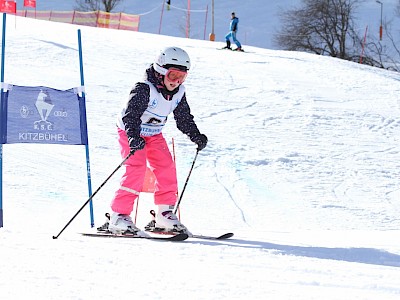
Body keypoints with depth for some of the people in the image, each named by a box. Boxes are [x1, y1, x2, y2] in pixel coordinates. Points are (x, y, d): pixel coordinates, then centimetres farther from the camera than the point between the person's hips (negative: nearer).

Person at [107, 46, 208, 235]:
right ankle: (118, 216, -20)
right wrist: (133, 138, -51)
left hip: (154, 135, 7)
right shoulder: (144, 89, -27)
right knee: (137, 169, -21)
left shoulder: (178, 93, -4)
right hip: (131, 133, -7)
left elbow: (184, 119, 8)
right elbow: (130, 115, -36)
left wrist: (197, 136, -4)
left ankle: (165, 214, 11)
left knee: (167, 168, -2)